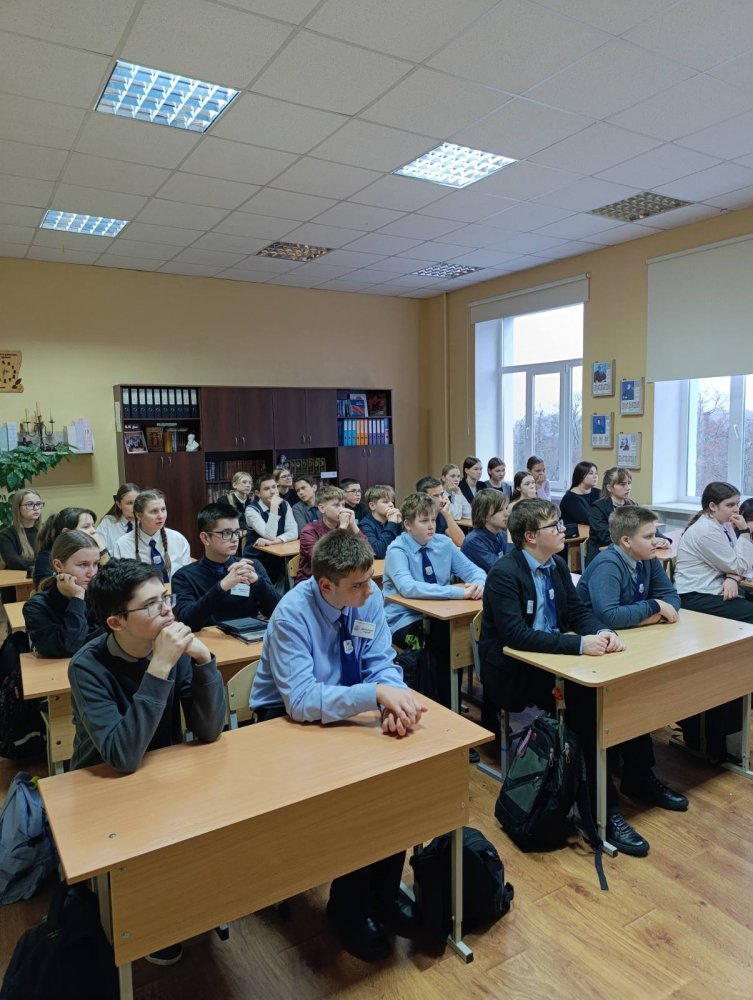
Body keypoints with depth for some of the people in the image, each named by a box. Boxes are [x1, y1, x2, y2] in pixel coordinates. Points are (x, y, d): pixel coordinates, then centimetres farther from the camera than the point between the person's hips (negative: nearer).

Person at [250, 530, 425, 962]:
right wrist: (376, 693, -45)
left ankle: (385, 889, 8)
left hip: (348, 709, 5)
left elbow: (382, 664, -9)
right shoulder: (293, 615, -28)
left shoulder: (368, 597, -12)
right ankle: (348, 904, 5)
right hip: (290, 721, -5)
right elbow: (300, 700, -36)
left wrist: (396, 702, -32)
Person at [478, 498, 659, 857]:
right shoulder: (504, 574, -20)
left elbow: (578, 611, 7)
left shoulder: (557, 566, 6)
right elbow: (516, 635, -29)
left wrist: (602, 632, -16)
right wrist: (579, 644, -34)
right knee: (585, 704, -28)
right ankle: (606, 811, -17)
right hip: (512, 673, -7)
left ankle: (637, 774, 6)